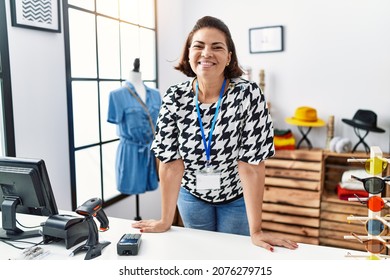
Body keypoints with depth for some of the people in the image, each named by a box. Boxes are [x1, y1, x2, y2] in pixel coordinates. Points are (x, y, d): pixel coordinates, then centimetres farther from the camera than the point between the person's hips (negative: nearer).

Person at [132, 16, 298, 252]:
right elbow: (171, 162, -14)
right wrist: (166, 221, -11)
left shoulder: (248, 95, -23)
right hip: (192, 195, 2)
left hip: (237, 197, -2)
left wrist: (256, 230, -23)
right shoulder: (174, 98, -16)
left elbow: (251, 165, -24)